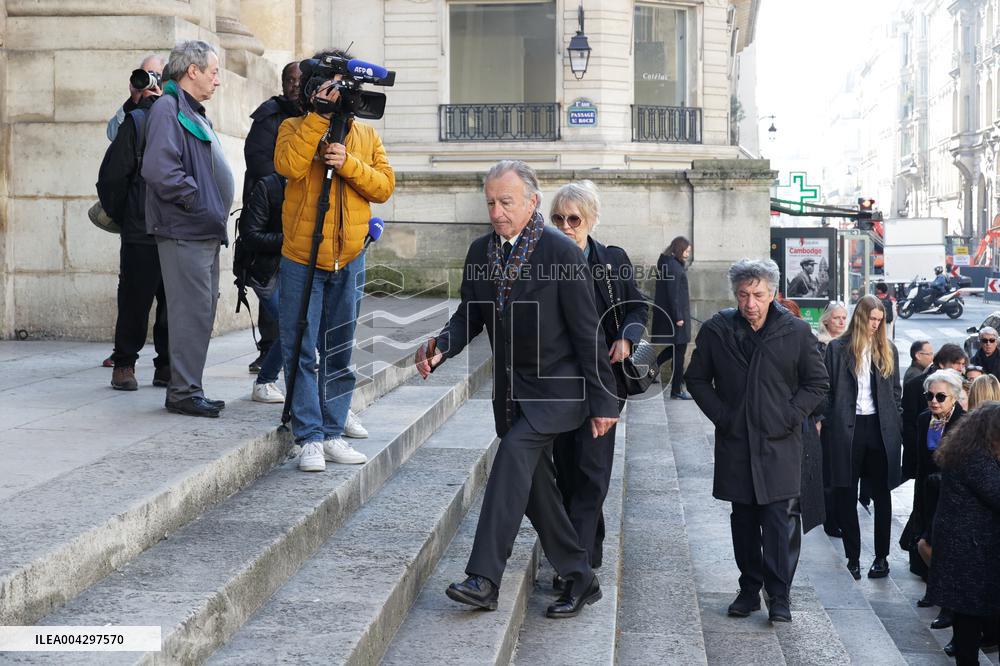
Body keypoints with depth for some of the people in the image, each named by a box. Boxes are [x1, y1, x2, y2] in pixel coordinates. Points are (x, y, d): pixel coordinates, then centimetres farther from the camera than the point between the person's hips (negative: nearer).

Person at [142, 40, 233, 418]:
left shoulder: (194, 113, 21)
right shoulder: (168, 108, -11)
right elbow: (158, 168, -23)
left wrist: (216, 214, 16)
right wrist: (197, 202, -17)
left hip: (204, 231, 10)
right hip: (185, 231, -10)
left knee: (203, 309, 13)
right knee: (192, 311, -8)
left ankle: (187, 388, 19)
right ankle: (184, 392, -3)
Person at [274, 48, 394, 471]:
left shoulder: (366, 135, 11)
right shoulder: (296, 128, 1)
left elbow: (384, 186, 0)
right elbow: (289, 166, -20)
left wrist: (349, 163, -15)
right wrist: (319, 116, -19)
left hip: (349, 261, 3)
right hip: (301, 260, -3)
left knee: (339, 352, 9)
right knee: (300, 350, -3)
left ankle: (333, 432, 16)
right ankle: (310, 437, 1)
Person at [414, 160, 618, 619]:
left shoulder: (561, 253, -15)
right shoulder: (481, 251, 4)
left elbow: (586, 332, -12)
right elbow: (470, 314, 9)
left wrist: (602, 400, -11)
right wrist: (441, 347, -13)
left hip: (557, 386, -7)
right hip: (511, 387, 7)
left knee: (514, 452, -26)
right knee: (534, 483, 10)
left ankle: (484, 577, -27)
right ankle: (579, 580, 25)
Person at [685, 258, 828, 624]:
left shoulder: (796, 332, -3)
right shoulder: (715, 330, 0)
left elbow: (817, 382, 6)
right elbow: (696, 378, 11)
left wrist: (790, 417, -4)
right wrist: (720, 415, 1)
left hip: (779, 443, -2)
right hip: (734, 443, 2)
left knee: (776, 520, -5)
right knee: (743, 520, 9)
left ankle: (779, 597, -1)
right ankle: (749, 589, 19)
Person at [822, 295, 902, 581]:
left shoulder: (887, 350, 8)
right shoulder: (837, 348, 1)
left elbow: (896, 391, 12)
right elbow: (827, 390, 1)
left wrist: (894, 426, 4)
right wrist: (826, 424, -4)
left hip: (880, 428, 2)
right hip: (846, 428, -2)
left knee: (881, 494, 5)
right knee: (846, 496, 2)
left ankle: (882, 556, 12)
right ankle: (853, 557, 11)